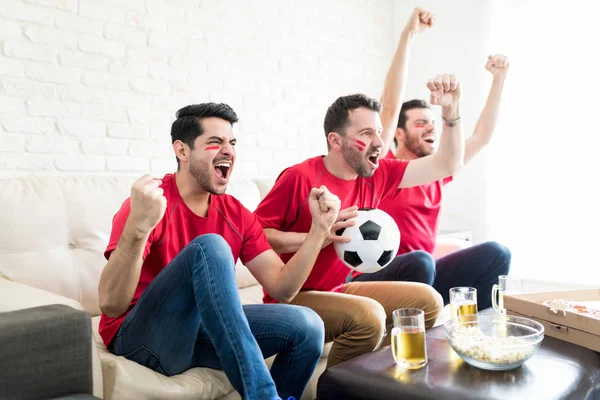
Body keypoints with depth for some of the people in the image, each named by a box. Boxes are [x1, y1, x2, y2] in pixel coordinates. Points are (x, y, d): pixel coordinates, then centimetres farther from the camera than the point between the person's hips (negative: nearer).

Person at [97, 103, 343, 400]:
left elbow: (282, 288, -2)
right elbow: (111, 305, -25)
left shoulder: (236, 214, 2)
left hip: (202, 331, 6)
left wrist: (319, 227, -12)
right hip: (140, 335, -5)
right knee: (210, 245, -31)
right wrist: (138, 228, -41)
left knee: (307, 326, -15)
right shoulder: (152, 202, -15)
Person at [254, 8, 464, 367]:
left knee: (428, 301, 2)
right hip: (292, 299, -7)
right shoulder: (299, 177, -19)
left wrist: (451, 111, -9)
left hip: (340, 289, 7)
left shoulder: (377, 175, -1)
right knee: (367, 315, -32)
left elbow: (448, 165, 3)